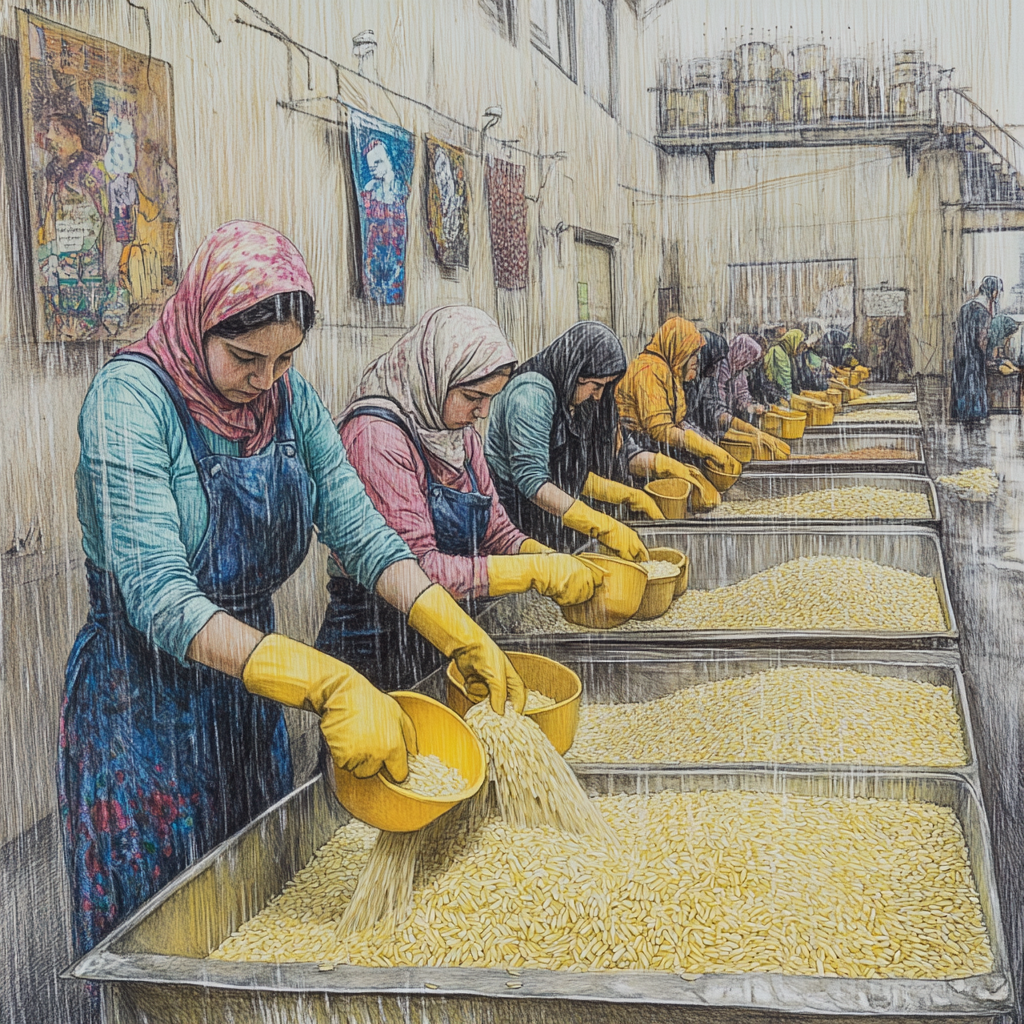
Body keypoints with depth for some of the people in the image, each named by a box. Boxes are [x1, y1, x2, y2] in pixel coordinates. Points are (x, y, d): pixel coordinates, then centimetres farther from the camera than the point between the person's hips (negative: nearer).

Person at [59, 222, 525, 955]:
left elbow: (359, 531, -5)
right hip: (144, 702, -6)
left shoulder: (292, 399, -2)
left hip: (250, 687, 6)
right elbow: (160, 598, -30)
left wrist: (462, 636, -20)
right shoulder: (133, 396, -22)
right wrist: (326, 686, -40)